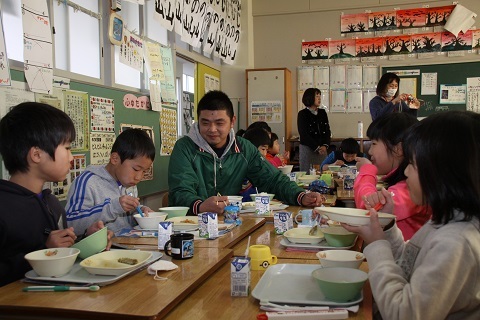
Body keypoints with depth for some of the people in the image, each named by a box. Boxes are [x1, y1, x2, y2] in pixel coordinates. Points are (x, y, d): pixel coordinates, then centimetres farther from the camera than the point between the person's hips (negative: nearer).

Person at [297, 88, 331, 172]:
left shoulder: (322, 112, 12)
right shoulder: (302, 114, -3)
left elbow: (327, 131, 8)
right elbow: (304, 135, -9)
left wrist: (325, 146, -9)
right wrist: (317, 148, -14)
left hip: (322, 149, 4)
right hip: (307, 149, -4)